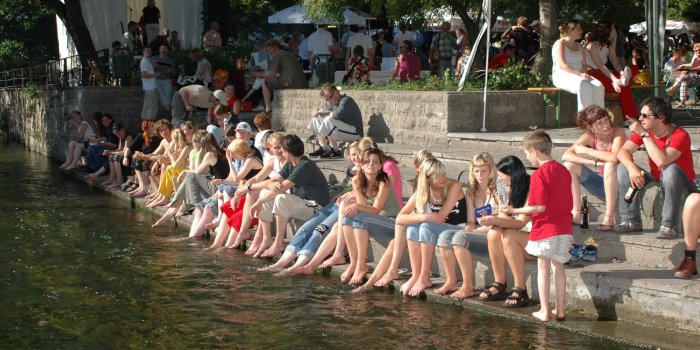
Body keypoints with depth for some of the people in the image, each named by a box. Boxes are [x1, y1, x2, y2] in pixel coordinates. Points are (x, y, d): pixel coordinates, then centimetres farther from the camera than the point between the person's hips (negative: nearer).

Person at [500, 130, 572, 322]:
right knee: (558, 267, 14)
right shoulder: (564, 171, 8)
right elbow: (569, 204, 14)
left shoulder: (539, 174, -15)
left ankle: (544, 311, 5)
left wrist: (514, 211, -11)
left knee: (543, 267, 3)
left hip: (545, 228, -7)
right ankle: (560, 310, 17)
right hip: (564, 228, 7)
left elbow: (539, 207, -19)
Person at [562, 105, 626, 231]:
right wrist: (593, 162, -31)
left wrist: (585, 150, -24)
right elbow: (565, 156, -18)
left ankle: (609, 218, -32)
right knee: (569, 165, -10)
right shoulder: (589, 137, -6)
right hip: (604, 184, 5)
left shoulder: (618, 133, -18)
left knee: (610, 165, -35)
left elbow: (614, 157, -37)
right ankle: (576, 212, -9)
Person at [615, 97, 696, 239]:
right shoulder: (643, 131, -4)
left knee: (671, 169, -37)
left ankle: (669, 226, -30)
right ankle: (631, 220, -10)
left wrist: (644, 135, -33)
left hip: (681, 189, -6)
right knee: (623, 168, -11)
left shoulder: (680, 135, -22)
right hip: (657, 182, 6)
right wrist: (632, 167, -31)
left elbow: (662, 161, -38)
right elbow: (623, 152, -10)